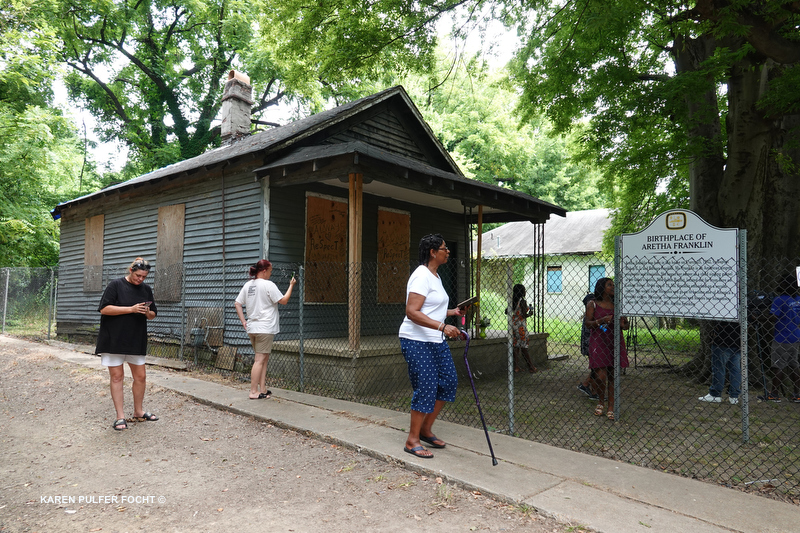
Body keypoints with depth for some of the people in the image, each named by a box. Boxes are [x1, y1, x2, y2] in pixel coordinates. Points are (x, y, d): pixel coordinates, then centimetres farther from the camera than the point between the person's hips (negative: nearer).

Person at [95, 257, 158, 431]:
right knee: (116, 376, 1)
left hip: (137, 341, 5)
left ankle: (138, 411, 24)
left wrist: (147, 313, -9)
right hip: (114, 340, -4)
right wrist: (131, 309, -19)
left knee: (140, 377, 7)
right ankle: (120, 416, 9)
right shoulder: (116, 285, -5)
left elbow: (153, 315, 15)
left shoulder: (146, 289, 9)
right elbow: (104, 309, -13)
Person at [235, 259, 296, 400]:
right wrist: (291, 285, 2)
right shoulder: (268, 285, -11)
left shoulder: (248, 285, 11)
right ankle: (254, 392, -2)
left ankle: (263, 390, 16)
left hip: (251, 328, 8)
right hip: (265, 328, -8)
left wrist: (243, 321, 12)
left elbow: (237, 304, 11)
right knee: (260, 359, -4)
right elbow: (283, 301, -9)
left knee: (264, 358, 14)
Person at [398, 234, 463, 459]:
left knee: (448, 381, 10)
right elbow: (412, 312, -26)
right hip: (417, 341, -10)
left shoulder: (434, 276, 15)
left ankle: (426, 429, 24)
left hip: (436, 341, 10)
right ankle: (412, 441, 7)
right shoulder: (421, 276, -17)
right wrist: (442, 326, -33)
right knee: (426, 387, -8)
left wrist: (451, 312, 32)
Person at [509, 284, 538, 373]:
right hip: (521, 325, -6)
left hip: (513, 325, 7)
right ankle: (531, 367, 7)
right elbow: (524, 315, -17)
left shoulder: (512, 301, 7)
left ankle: (516, 366, 9)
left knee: (516, 346, 8)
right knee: (524, 347, -2)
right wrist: (530, 313, 3)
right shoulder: (522, 301, -13)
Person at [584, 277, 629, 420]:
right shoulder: (592, 304, 2)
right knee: (601, 376, -10)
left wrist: (623, 324, -8)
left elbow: (626, 324, 15)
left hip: (615, 341, 4)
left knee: (613, 376, 3)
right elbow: (587, 322, -3)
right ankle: (600, 402, 17)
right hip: (598, 341, -4)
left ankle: (611, 408, 12)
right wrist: (601, 321, -19)